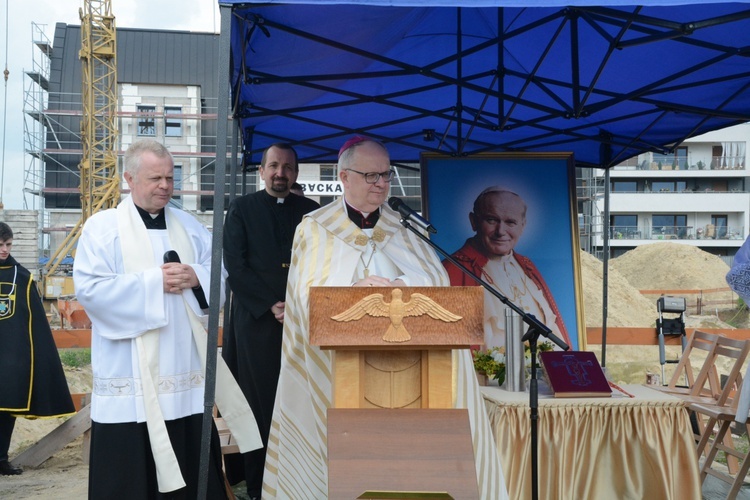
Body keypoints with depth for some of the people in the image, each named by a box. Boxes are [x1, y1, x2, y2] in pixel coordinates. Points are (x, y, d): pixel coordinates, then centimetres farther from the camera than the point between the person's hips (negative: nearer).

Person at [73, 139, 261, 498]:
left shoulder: (190, 227, 13)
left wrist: (196, 278, -10)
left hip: (186, 375, 4)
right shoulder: (102, 227, -1)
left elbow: (220, 276, 11)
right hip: (131, 378, -4)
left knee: (192, 469, 10)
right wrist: (154, 281, -15)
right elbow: (89, 288, -12)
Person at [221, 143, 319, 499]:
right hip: (255, 321, -1)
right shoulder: (241, 209, 7)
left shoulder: (310, 211, 12)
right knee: (259, 405, 0)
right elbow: (235, 266, -1)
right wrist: (271, 306, -9)